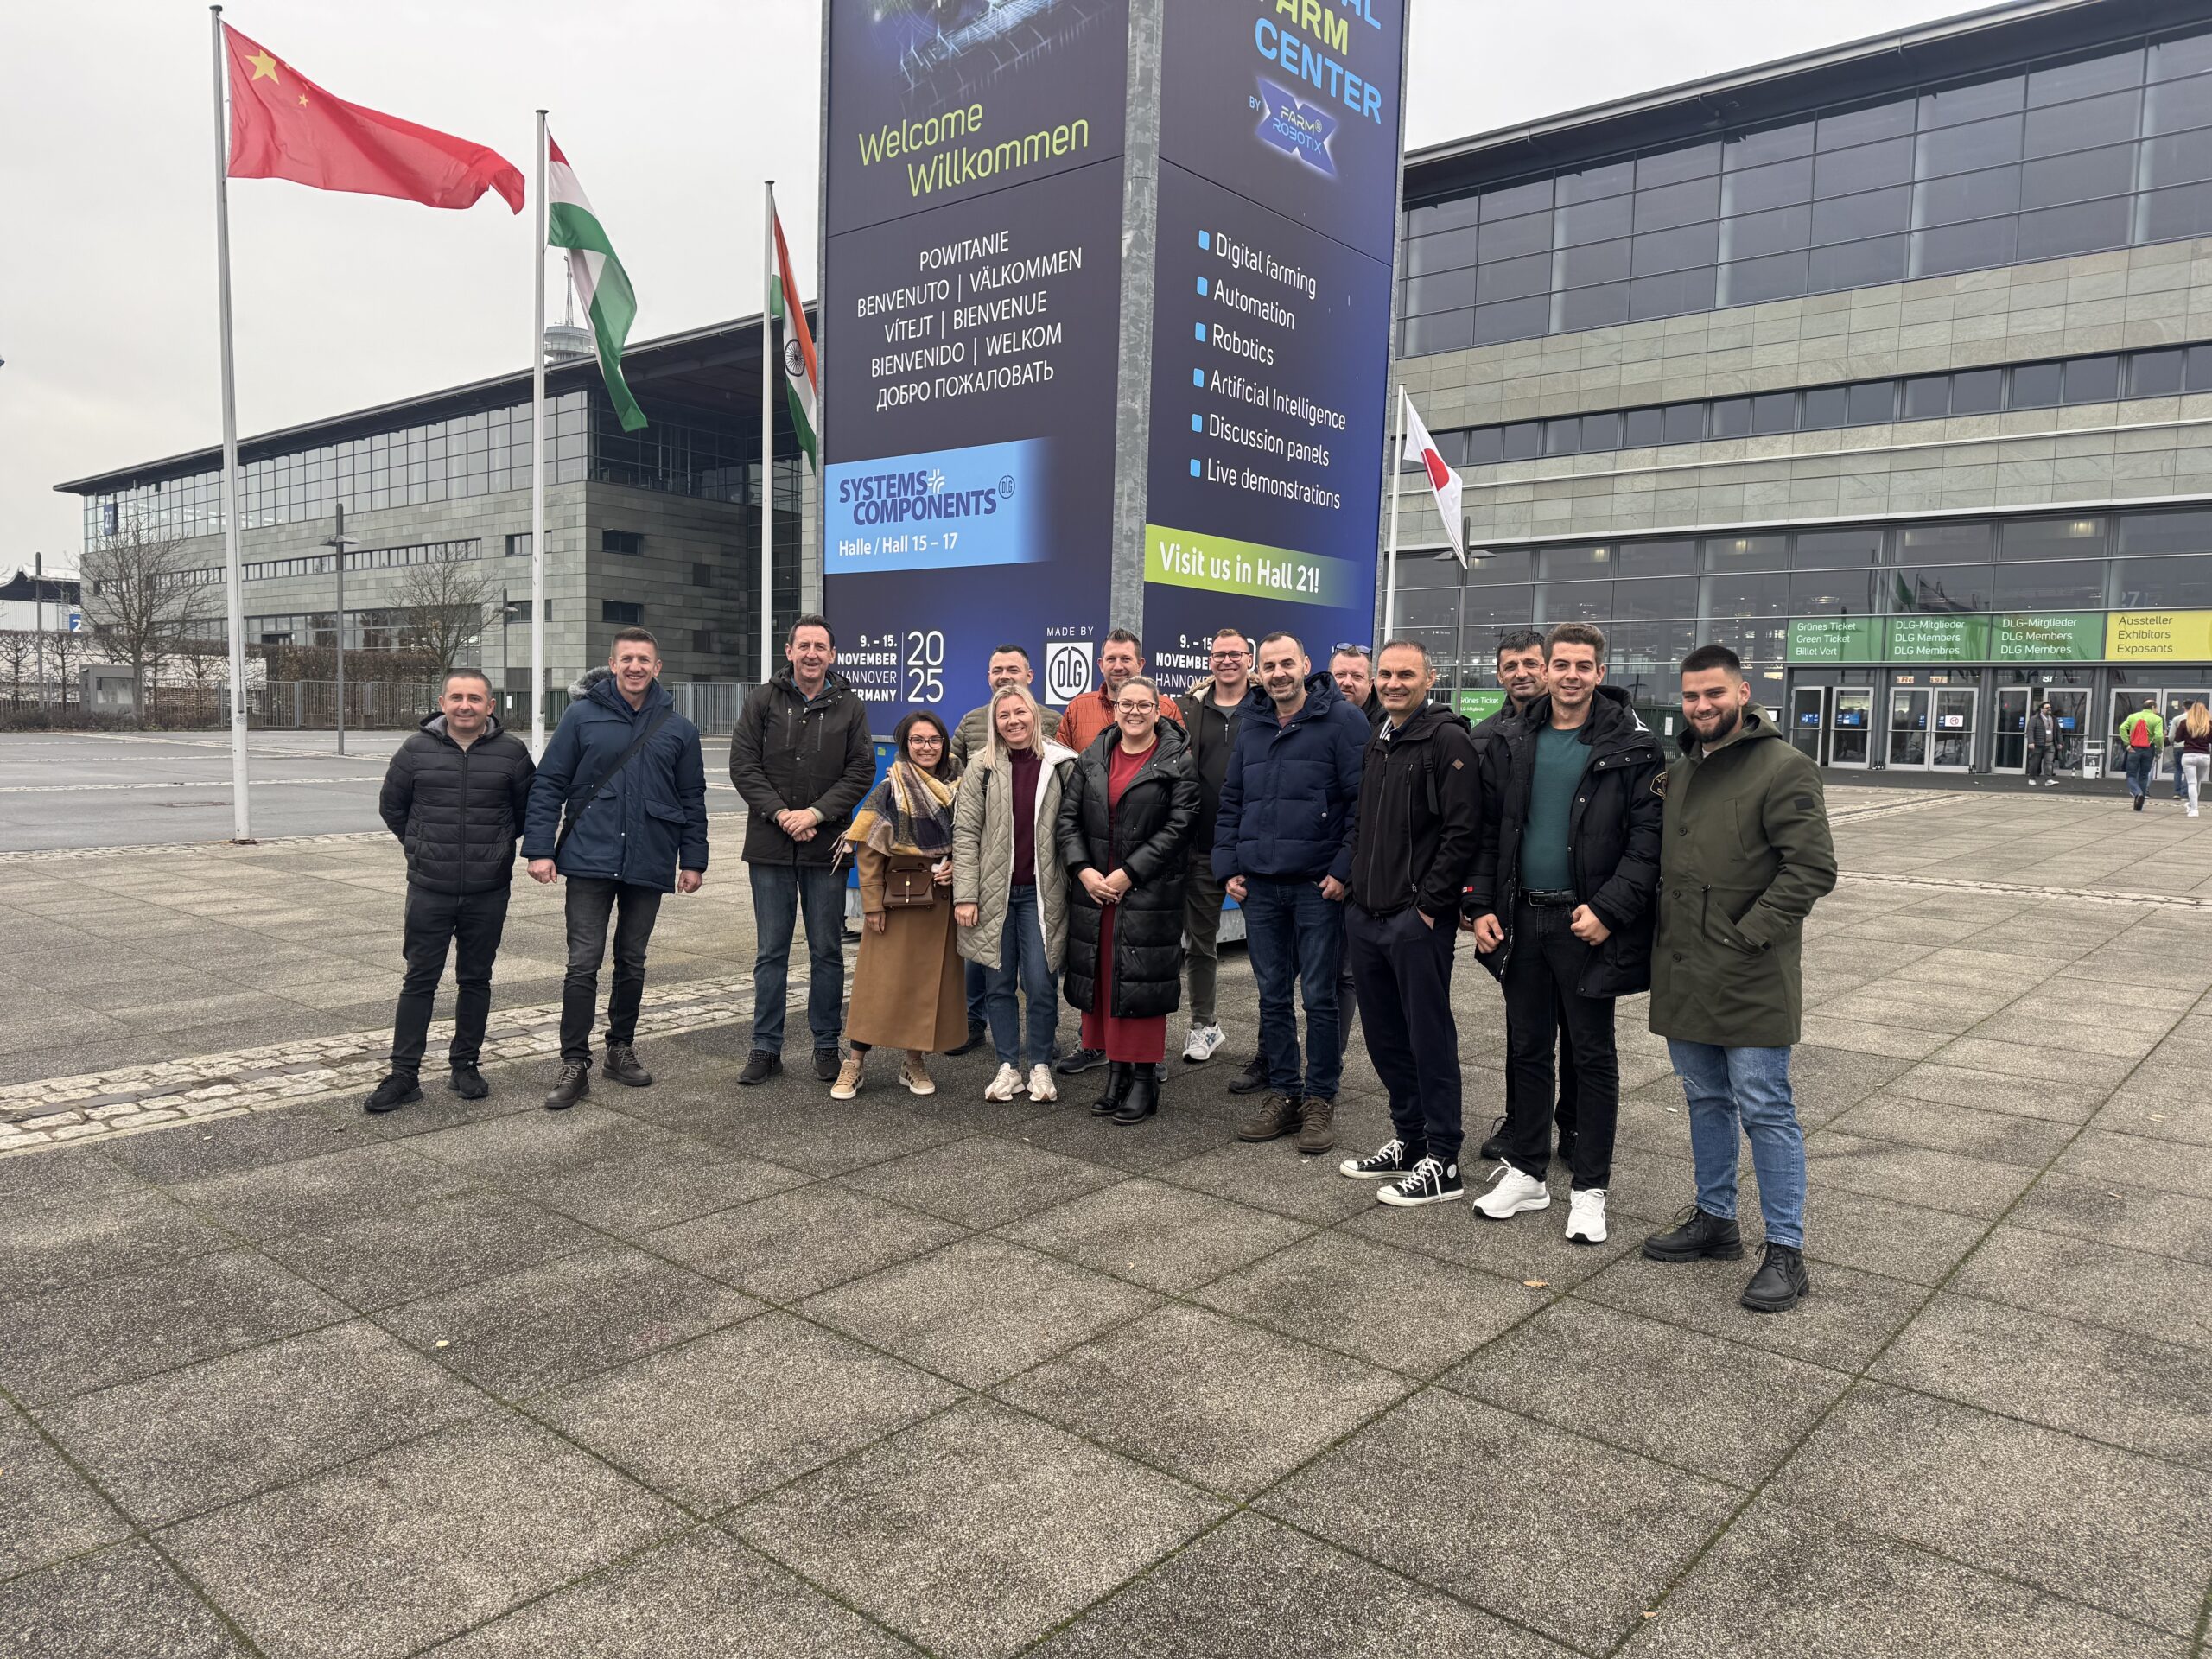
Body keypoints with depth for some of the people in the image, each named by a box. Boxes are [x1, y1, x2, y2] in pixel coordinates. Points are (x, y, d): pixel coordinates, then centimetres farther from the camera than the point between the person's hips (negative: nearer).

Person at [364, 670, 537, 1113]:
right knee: (419, 981, 2)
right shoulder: (416, 749, 0)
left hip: (489, 893, 0)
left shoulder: (511, 752, -2)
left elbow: (529, 809, 12)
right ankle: (403, 1076, 8)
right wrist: (422, 846, 11)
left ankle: (465, 1065, 23)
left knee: (476, 980, 10)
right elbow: (391, 806, 13)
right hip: (429, 891, 0)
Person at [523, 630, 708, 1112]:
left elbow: (693, 799, 11)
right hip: (590, 860, -2)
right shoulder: (582, 716, 0)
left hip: (649, 866, 2)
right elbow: (548, 784, 0)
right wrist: (539, 848, -7)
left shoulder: (678, 728, 6)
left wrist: (693, 860, 8)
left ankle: (621, 1050, 27)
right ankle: (574, 1065, 4)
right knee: (583, 963, -4)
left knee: (632, 963, 13)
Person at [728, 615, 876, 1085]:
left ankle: (826, 1047, 19)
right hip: (770, 847, 0)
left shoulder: (849, 706, 4)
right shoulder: (763, 701, 4)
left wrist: (815, 812, -12)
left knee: (827, 951, 7)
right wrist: (780, 813, -13)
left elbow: (861, 770, -1)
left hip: (826, 848, 0)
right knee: (770, 952, 7)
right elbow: (743, 765, -1)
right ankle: (766, 1048, 16)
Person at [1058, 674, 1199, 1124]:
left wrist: (1128, 874, -14)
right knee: (1101, 978, 7)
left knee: (1142, 981, -2)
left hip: (1149, 891, -4)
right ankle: (1115, 1070, 18)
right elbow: (1068, 817, 7)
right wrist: (1083, 870, -8)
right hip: (1093, 887, 4)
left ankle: (1144, 1077, 8)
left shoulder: (1178, 762, -2)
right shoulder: (1092, 758, 11)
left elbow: (1178, 827, -9)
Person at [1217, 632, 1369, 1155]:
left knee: (1320, 998, 2)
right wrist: (1228, 866, 8)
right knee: (1272, 996, 11)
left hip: (1318, 886, -5)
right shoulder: (1251, 727, 13)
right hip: (1260, 886, 5)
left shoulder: (1342, 720, -5)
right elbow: (1231, 802, 18)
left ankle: (1320, 1100, 14)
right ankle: (1283, 1094, 22)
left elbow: (1363, 801, -9)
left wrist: (1344, 869, -14)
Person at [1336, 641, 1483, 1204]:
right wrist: (1354, 883, 13)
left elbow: (1463, 831, -16)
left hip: (1417, 920, -8)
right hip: (1365, 915, 8)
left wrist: (1430, 904, -17)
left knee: (1430, 1038, -1)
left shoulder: (1448, 740, -10)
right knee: (1385, 1036, 15)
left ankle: (1442, 1163, 8)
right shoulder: (1376, 745, 17)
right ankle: (1408, 1140, 28)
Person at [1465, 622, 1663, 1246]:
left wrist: (1608, 909, -20)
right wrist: (1482, 904, 1)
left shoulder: (1631, 746, -6)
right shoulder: (1515, 742, 7)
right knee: (1526, 1048, 13)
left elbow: (1648, 839, -11)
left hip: (1586, 922, -4)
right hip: (1521, 920, 4)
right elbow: (1490, 830, 10)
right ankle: (1525, 1171, 26)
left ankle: (1590, 1189, 17)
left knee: (1593, 1055, 6)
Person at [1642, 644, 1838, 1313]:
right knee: (1706, 1101, 17)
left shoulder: (1782, 768, -11)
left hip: (1749, 979, -7)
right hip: (1683, 974, 7)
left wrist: (1748, 933, -19)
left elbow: (1813, 867, -17)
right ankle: (1714, 1217, 31)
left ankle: (1786, 1251, 9)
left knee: (1764, 1111, -2)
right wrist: (1663, 928, 11)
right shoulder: (1680, 771, 13)